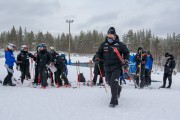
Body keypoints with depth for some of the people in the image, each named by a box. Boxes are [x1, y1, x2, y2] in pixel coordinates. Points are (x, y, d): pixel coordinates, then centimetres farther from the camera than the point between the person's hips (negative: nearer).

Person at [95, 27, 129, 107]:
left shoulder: (119, 44, -4)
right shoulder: (104, 44, 4)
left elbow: (126, 52, 9)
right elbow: (99, 53, 15)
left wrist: (126, 60, -3)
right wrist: (97, 58, -4)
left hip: (116, 67, -4)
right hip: (107, 67, 5)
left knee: (113, 83, -15)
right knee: (109, 82, 16)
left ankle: (114, 101, -6)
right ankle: (118, 88, 50)